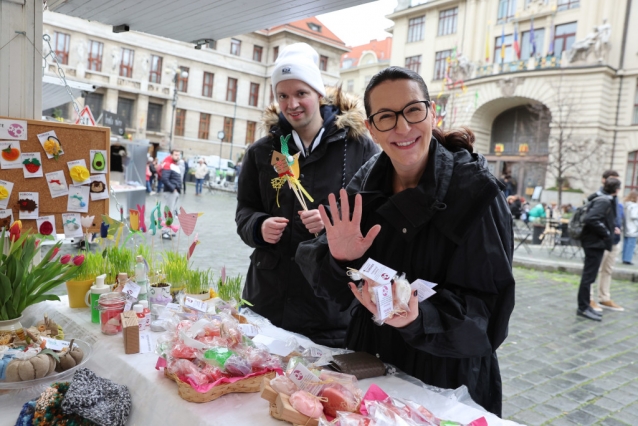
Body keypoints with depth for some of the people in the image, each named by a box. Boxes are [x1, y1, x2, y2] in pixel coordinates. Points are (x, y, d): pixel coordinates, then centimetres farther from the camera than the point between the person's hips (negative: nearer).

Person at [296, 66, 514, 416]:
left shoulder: (475, 191, -18)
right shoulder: (366, 183, -5)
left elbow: (486, 308, -18)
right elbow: (336, 287, -3)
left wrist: (419, 318, -35)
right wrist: (340, 259, -25)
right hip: (368, 364, 5)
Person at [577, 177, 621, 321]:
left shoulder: (608, 200, 13)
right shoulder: (604, 201, -17)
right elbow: (590, 219, -29)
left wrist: (612, 228, 7)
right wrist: (606, 233, -20)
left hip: (597, 243, 10)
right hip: (595, 243, -10)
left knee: (589, 275, 15)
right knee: (589, 275, -3)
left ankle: (585, 305, 24)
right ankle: (583, 307, 4)